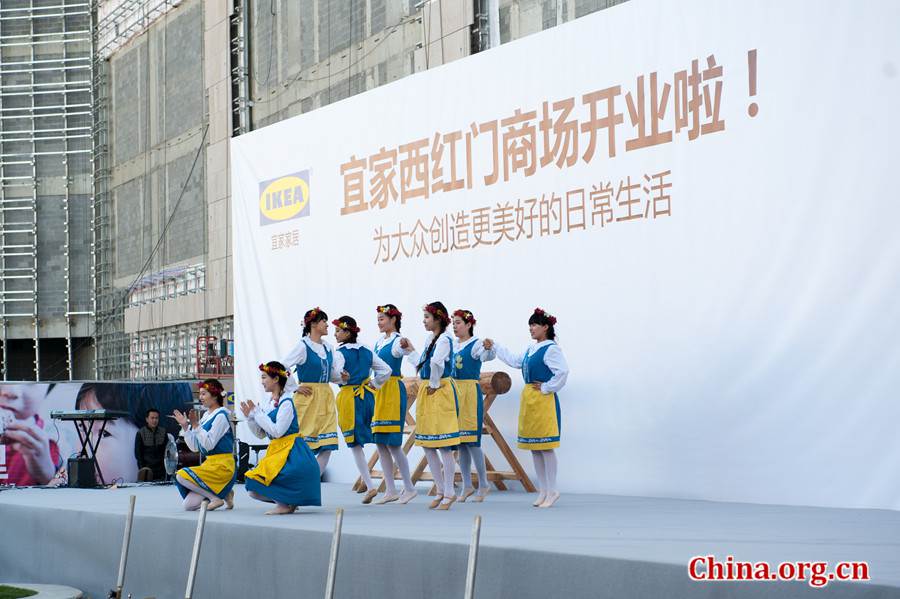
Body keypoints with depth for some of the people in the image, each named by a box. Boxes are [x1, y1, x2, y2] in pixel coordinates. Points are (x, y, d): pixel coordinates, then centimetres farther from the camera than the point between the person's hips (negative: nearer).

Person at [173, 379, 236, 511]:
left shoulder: (221, 416, -11)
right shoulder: (206, 416, 13)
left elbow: (209, 444, -20)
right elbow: (194, 447, 13)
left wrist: (195, 425, -21)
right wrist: (185, 426, 4)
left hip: (222, 466, -8)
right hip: (210, 464, 8)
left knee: (182, 476, -23)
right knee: (189, 505, -2)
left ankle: (215, 497, -11)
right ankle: (222, 494, 13)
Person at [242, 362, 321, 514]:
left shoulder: (286, 403, -13)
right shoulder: (271, 402, 11)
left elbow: (277, 431, -22)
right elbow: (261, 434, 15)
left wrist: (257, 413, -15)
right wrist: (249, 417, 1)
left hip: (291, 454, -9)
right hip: (276, 452, 9)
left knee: (255, 483, -20)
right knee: (253, 491, 3)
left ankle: (284, 504, -6)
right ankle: (288, 502, 10)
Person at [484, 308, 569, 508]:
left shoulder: (551, 349, -13)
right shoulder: (531, 349, 16)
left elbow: (563, 371, -23)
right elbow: (515, 361, 27)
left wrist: (546, 388, -14)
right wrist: (494, 347, 27)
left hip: (544, 400, -9)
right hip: (529, 400, 9)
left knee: (545, 447, -6)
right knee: (534, 448, 11)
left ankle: (552, 490, 1)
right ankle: (543, 490, 18)